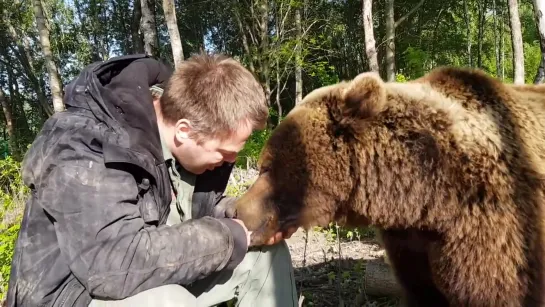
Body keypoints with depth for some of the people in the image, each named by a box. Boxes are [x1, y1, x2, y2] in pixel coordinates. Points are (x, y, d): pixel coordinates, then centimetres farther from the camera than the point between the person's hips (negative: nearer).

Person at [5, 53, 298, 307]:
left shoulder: (195, 121, -6)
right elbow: (117, 261, -39)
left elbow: (203, 206, 9)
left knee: (267, 253, -1)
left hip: (161, 282, 7)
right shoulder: (85, 150, -29)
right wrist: (231, 235, -28)